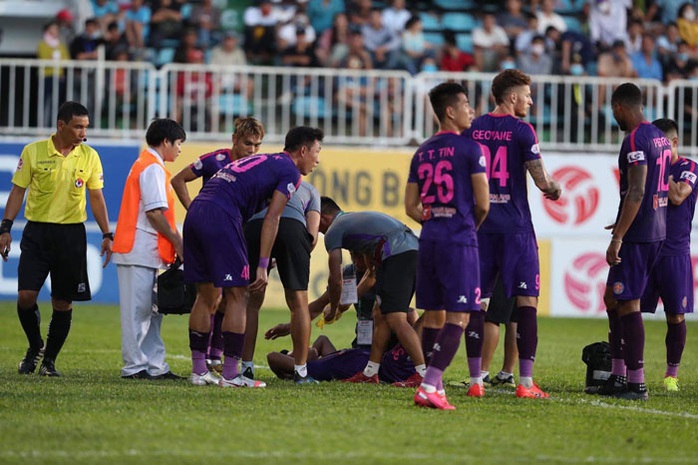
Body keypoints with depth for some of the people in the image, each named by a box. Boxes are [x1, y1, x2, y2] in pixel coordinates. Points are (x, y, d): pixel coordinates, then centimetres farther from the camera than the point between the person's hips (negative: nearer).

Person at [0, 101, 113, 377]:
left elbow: (96, 197, 8)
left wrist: (106, 235, 1)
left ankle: (49, 360, 16)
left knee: (63, 303, 2)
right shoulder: (33, 152, -2)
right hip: (37, 231, -1)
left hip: (72, 234, 1)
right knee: (26, 296, -10)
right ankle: (35, 346, 16)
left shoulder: (89, 156, 3)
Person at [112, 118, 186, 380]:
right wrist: (177, 241, -11)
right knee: (138, 309, -6)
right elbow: (154, 213, -18)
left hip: (145, 251, 10)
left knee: (150, 310, 11)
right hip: (140, 250, -10)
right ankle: (134, 366, -4)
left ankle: (155, 366, 13)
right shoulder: (153, 168, -11)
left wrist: (174, 239, 14)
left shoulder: (145, 164, 20)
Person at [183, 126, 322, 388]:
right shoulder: (290, 172, 5)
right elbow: (271, 219, -4)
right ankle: (230, 374, -2)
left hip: (195, 212, 8)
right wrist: (262, 266, -7)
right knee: (237, 296, -1)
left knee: (207, 295, 15)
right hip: (220, 217, -8)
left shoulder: (260, 161, 30)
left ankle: (198, 371, 16)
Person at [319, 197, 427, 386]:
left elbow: (336, 279, 9)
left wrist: (333, 309, 26)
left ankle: (423, 374, -22)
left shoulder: (333, 231, 8)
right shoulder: (355, 218, 35)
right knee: (381, 317, 15)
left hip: (397, 256, -9)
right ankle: (370, 373, 18)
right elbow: (371, 274, 41)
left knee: (396, 319, -14)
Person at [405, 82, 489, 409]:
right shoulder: (470, 149, -7)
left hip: (429, 238, 6)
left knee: (433, 315, 13)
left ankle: (434, 386, 14)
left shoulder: (422, 153, 11)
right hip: (460, 241, -6)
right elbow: (483, 204, -8)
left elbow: (411, 207, 12)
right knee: (458, 317, -6)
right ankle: (429, 387, -17)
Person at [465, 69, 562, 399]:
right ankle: (525, 381, -5)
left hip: (480, 225, 5)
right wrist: (554, 190, 14)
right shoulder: (521, 130, -7)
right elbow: (540, 180, -7)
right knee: (527, 300, 0)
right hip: (515, 227, -5)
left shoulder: (474, 129, 7)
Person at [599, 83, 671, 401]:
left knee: (627, 303, -4)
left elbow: (636, 192, -23)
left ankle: (636, 384, -2)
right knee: (613, 298, 16)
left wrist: (618, 238, -23)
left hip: (636, 236, -10)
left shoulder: (635, 140, -16)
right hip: (657, 231, 10)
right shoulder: (660, 137, 14)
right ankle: (618, 375, 18)